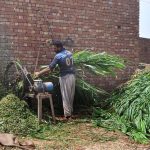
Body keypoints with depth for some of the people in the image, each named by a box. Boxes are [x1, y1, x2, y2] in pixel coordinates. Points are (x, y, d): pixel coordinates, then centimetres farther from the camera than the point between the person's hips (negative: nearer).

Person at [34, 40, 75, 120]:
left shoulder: (58, 56, -15)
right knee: (71, 95, 13)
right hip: (72, 76, 7)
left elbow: (50, 68, -15)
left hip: (65, 77, -7)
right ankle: (70, 112, 22)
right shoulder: (69, 53, 7)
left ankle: (67, 114, 3)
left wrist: (39, 73, -7)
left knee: (65, 96, 0)